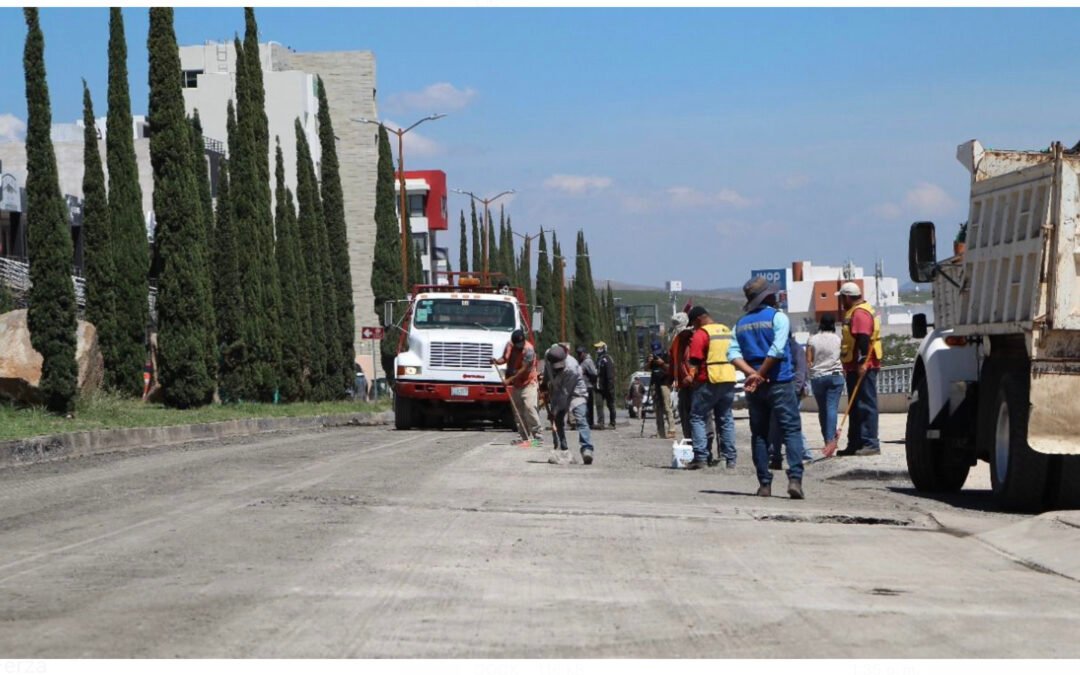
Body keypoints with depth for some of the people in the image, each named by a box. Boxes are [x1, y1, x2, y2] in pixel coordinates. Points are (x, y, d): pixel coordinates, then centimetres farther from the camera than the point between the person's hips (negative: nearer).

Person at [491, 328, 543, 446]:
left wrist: (510, 379, -23)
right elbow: (505, 359, 15)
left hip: (528, 383, -7)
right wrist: (497, 361, -8)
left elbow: (524, 369, -20)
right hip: (516, 384, 7)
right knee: (519, 411, 7)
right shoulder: (509, 345, 3)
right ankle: (525, 437, 14)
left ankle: (536, 436, -18)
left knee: (530, 407, -19)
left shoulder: (528, 350, -19)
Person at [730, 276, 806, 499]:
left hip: (755, 387, 4)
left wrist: (752, 374, -10)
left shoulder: (741, 324, 11)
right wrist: (760, 375, -9)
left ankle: (764, 484, 7)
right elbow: (777, 350, -16)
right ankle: (795, 478, -19)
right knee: (792, 430, -4)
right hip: (780, 383, -4)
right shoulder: (777, 317, -4)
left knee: (759, 434, 10)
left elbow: (733, 354, -2)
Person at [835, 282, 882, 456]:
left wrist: (862, 363, -29)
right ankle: (855, 444, 20)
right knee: (856, 407, 14)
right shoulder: (855, 312, 20)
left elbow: (863, 340, -24)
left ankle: (871, 444, -13)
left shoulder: (860, 313, -14)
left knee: (866, 405, -11)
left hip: (863, 368, -11)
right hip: (855, 368, 11)